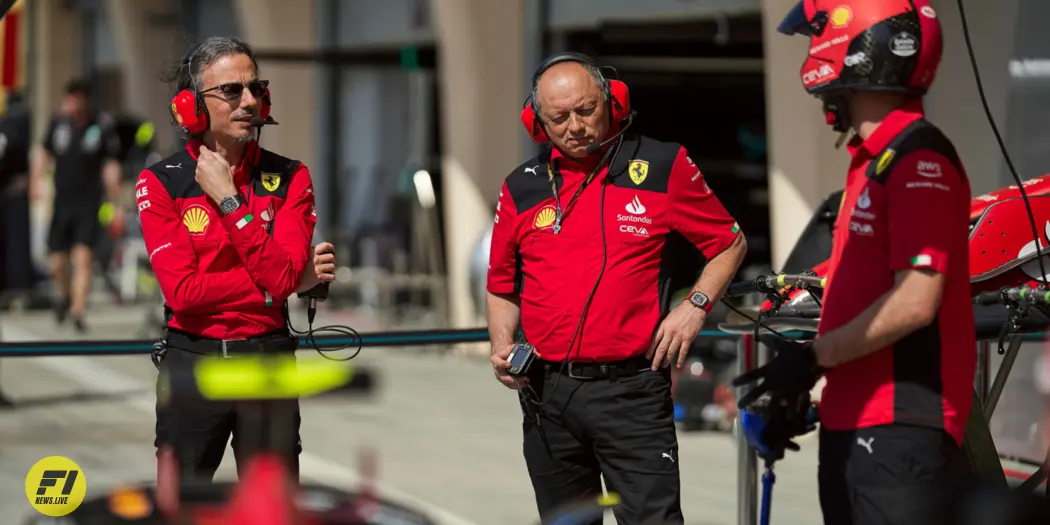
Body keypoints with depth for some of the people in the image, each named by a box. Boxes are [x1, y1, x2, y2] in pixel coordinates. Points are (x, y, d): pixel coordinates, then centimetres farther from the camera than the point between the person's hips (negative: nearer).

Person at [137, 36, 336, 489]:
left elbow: (283, 276, -13)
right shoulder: (160, 183, -4)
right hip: (190, 362, -1)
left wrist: (229, 201, -15)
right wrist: (290, 280, -12)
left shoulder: (289, 178, 0)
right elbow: (182, 290, -14)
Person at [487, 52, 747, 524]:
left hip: (631, 391, -4)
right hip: (546, 393, 4)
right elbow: (502, 288, 18)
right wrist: (503, 347, 1)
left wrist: (696, 305, -5)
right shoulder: (522, 189, 8)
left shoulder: (663, 167, 0)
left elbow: (730, 243, 9)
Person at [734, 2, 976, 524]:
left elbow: (915, 302, -21)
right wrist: (803, 385, 20)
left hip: (900, 423, -10)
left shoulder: (919, 159, -14)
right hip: (852, 420, 10)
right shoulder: (872, 161, 17)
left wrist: (813, 357, -14)